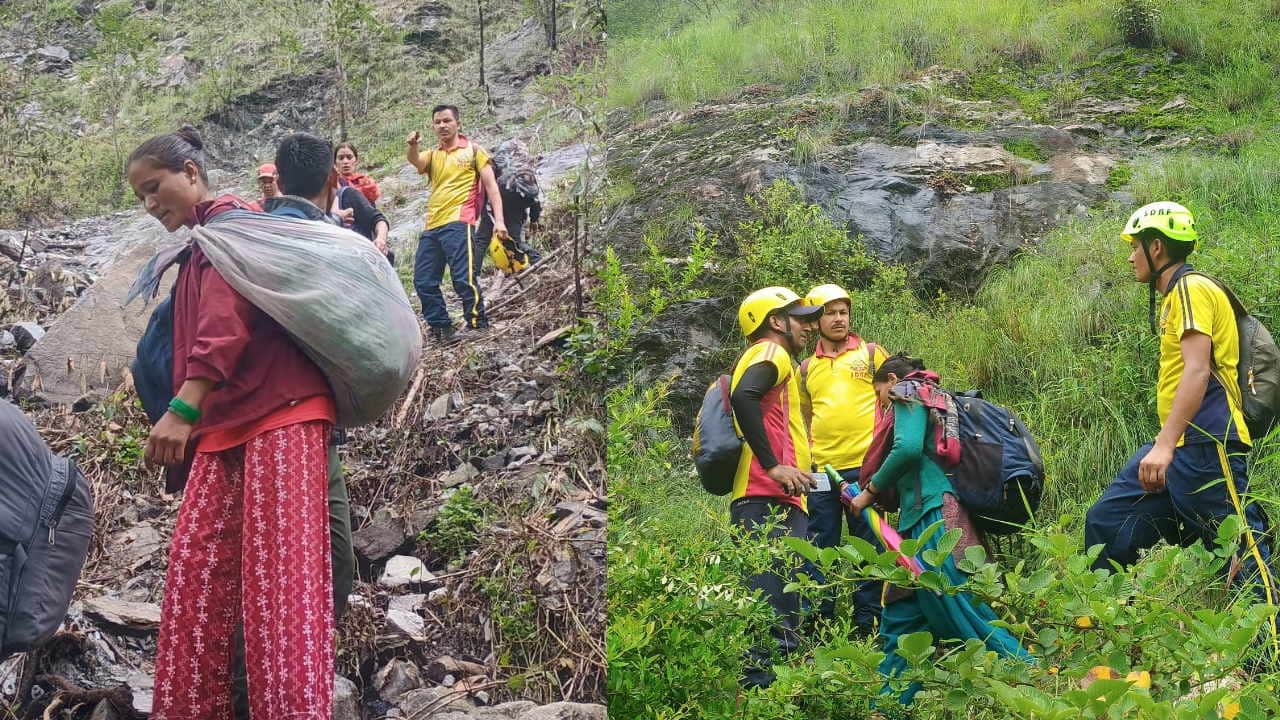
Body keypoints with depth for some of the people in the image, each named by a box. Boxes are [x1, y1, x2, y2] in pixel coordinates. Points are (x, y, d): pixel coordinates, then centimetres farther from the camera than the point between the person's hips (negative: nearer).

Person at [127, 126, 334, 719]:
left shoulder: (227, 217, 1)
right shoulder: (195, 251, 29)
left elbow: (228, 316, -14)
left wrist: (183, 410, -23)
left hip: (281, 409, -9)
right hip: (224, 423, 9)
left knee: (280, 574, -17)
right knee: (193, 578, 0)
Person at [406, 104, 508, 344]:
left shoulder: (472, 150, 8)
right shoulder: (432, 155, 19)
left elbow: (491, 186, 2)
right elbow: (415, 161, -5)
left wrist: (499, 220, -10)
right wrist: (412, 146, -29)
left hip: (458, 223, -6)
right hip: (432, 227, 6)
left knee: (464, 278, -14)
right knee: (423, 281, 4)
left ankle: (478, 327, -7)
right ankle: (441, 328, 13)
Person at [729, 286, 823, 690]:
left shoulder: (756, 359, 29)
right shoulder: (772, 353, -2)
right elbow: (744, 397, -22)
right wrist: (773, 466, -23)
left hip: (777, 499, 10)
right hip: (770, 499, -10)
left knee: (780, 594, 8)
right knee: (771, 593, -17)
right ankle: (758, 679, -22)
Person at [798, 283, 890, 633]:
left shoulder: (871, 353, 5)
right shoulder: (807, 367, 13)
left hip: (864, 466, -3)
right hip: (820, 469, 3)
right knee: (821, 549, 5)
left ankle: (867, 623, 9)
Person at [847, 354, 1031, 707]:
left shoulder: (909, 393, 5)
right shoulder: (933, 403, 31)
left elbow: (908, 448, -15)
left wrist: (871, 491, -3)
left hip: (936, 519, -10)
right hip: (924, 522, 10)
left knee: (963, 616, -14)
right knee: (901, 618, 8)